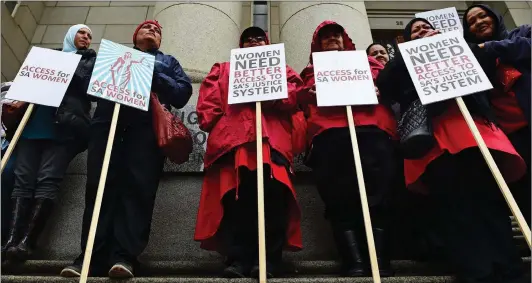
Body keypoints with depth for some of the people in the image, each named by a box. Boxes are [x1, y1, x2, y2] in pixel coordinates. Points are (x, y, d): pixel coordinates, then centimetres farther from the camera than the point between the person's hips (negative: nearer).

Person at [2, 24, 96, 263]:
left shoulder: (91, 60, 22)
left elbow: (92, 86, 6)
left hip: (64, 127, -3)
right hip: (33, 123, 3)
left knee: (47, 180, -17)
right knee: (23, 178, -10)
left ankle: (26, 241, -20)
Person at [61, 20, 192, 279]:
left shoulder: (167, 61, 31)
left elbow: (183, 92, 14)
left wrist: (153, 75, 2)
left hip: (148, 124, -1)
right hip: (108, 120, 2)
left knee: (138, 185, -19)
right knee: (100, 184, -14)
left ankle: (125, 255, -24)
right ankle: (91, 255, -16)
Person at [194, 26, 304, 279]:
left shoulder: (281, 69, 32)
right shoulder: (223, 69, 34)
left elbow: (295, 94, 11)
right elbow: (209, 98, 18)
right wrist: (212, 122, -2)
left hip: (273, 136, -1)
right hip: (232, 136, 1)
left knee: (273, 192, -20)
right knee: (235, 194, -15)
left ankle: (269, 260, -19)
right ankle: (238, 259, -14)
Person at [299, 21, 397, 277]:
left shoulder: (366, 61, 34)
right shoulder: (311, 71, 33)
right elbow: (300, 100, 19)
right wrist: (311, 92, -2)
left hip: (371, 125, 0)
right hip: (328, 130, 0)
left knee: (375, 190, -18)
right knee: (338, 196, -17)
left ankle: (379, 262, -25)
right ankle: (354, 263, -24)